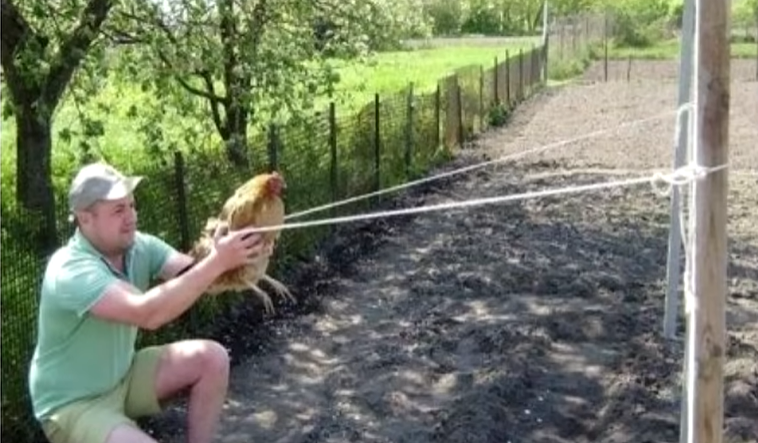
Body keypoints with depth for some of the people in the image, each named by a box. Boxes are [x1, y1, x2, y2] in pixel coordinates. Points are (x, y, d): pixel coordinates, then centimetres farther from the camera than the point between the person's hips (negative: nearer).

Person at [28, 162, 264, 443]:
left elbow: (193, 275, -19)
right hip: (73, 404, -8)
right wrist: (217, 262, -44)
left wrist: (223, 257, -41)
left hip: (123, 376, 8)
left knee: (212, 358, -7)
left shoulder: (138, 245, -5)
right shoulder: (70, 271, -30)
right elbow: (147, 314, -42)